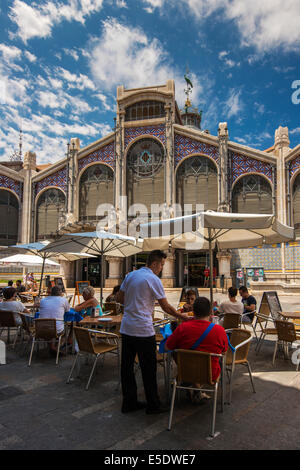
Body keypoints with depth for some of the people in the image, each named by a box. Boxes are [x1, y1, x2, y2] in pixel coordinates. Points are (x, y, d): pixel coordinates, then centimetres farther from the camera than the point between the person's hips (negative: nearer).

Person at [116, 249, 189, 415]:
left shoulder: (130, 275, 8)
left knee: (127, 366, 13)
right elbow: (166, 307, -7)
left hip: (126, 328, 7)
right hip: (143, 330, -7)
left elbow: (119, 298, 13)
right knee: (148, 368, 6)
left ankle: (129, 402, 25)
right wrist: (183, 317, 5)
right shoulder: (153, 280, -11)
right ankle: (153, 405, 18)